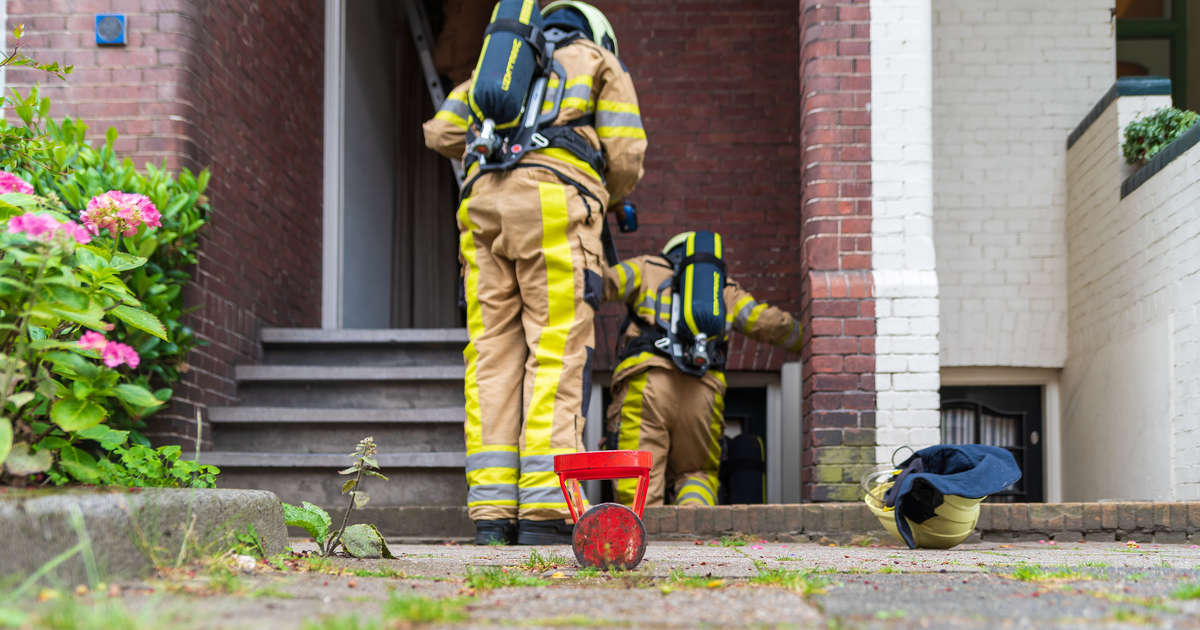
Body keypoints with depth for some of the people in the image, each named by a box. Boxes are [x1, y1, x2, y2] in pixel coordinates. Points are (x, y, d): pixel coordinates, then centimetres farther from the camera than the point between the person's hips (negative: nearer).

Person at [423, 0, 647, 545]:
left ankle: (491, 510, -4)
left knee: (494, 353, 2)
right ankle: (544, 511, -14)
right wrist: (614, 196, 29)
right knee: (557, 353, -7)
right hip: (555, 200, -4)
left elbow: (441, 133, 21)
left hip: (483, 203, 4)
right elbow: (625, 156, 8)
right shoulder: (600, 62, 21)